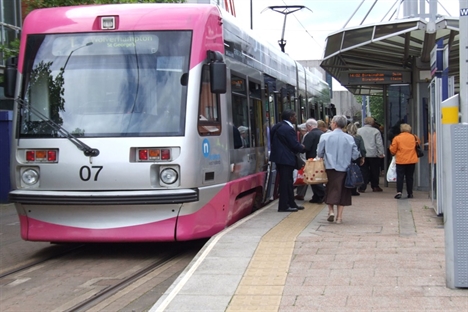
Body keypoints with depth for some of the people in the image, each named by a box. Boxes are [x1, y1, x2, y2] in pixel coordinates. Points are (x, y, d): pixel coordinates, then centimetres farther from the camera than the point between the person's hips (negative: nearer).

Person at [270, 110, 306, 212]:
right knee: (286, 182, -4)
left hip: (279, 156, 10)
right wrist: (303, 148, 3)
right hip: (286, 158, -10)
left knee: (288, 181, 16)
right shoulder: (289, 129, -19)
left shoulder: (277, 127, 12)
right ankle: (284, 206, -1)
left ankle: (291, 203, 22)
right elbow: (295, 145, -19)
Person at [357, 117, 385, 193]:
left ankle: (362, 187, 0)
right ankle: (375, 186, 16)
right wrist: (381, 153, 2)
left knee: (363, 171, 4)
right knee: (374, 171, 10)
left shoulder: (358, 130, 3)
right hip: (373, 155, -1)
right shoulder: (376, 131, -4)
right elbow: (379, 143, -4)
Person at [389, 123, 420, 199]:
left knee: (400, 176, -1)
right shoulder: (413, 137, 3)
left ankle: (399, 192, -13)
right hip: (411, 161, 2)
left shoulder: (397, 138, -5)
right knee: (409, 177, 9)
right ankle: (410, 193, 10)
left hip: (400, 161, -2)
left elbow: (393, 150, -3)